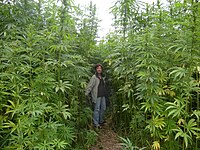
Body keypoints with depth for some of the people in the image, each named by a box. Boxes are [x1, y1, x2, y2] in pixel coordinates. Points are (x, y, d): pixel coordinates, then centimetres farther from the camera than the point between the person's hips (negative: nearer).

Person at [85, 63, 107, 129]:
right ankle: (96, 124, 7)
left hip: (103, 95, 8)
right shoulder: (94, 77, -9)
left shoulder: (102, 77, 13)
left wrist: (104, 93, 12)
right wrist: (86, 94, -17)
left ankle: (101, 121, 32)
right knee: (97, 109, -3)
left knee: (103, 108, 15)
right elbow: (90, 86, -14)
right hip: (97, 96, -8)